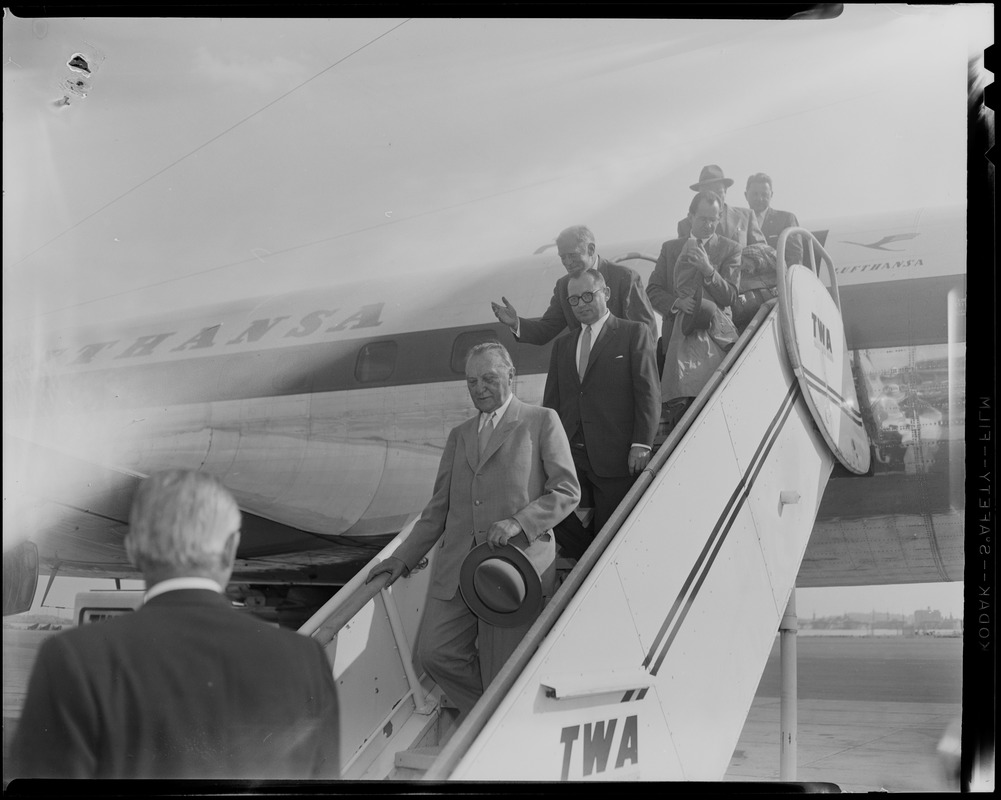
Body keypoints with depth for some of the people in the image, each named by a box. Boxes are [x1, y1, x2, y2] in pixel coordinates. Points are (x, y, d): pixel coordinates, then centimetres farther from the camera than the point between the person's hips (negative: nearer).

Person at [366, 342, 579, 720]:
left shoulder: (542, 422, 6)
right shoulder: (459, 435, 21)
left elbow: (567, 490, -1)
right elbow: (439, 507, 21)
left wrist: (519, 522, -15)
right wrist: (403, 557, 12)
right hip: (457, 568, 5)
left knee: (506, 670, -4)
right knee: (433, 651, -6)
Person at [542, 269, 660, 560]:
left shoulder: (634, 334, 6)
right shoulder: (562, 345, 21)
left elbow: (649, 393, -1)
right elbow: (551, 402, 19)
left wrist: (642, 444, -12)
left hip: (616, 457, -4)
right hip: (569, 455, 4)